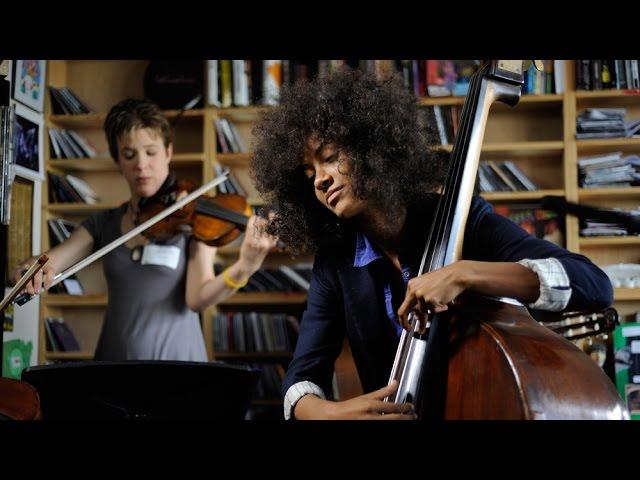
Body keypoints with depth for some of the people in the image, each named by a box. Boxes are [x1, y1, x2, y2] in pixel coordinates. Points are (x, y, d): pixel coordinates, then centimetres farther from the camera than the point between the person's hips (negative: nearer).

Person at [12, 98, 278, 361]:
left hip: (175, 360, -4)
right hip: (114, 356, 5)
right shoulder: (103, 223, 9)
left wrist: (242, 270, -30)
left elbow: (197, 297, -13)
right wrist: (35, 268, -23)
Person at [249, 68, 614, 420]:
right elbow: (303, 374, -1)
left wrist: (463, 273, -29)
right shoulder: (335, 266, 1)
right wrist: (326, 411, -24)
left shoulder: (461, 220, -8)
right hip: (395, 411, 1)